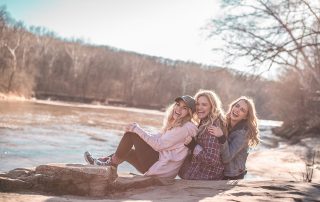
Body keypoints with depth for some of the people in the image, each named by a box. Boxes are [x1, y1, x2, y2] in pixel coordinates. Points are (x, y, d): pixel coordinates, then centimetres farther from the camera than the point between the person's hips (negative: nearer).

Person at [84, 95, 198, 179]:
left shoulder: (186, 127, -14)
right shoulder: (175, 125, 16)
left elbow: (158, 145, -19)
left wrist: (137, 130, -13)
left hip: (161, 168, -10)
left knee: (131, 133, -7)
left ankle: (113, 163, 3)